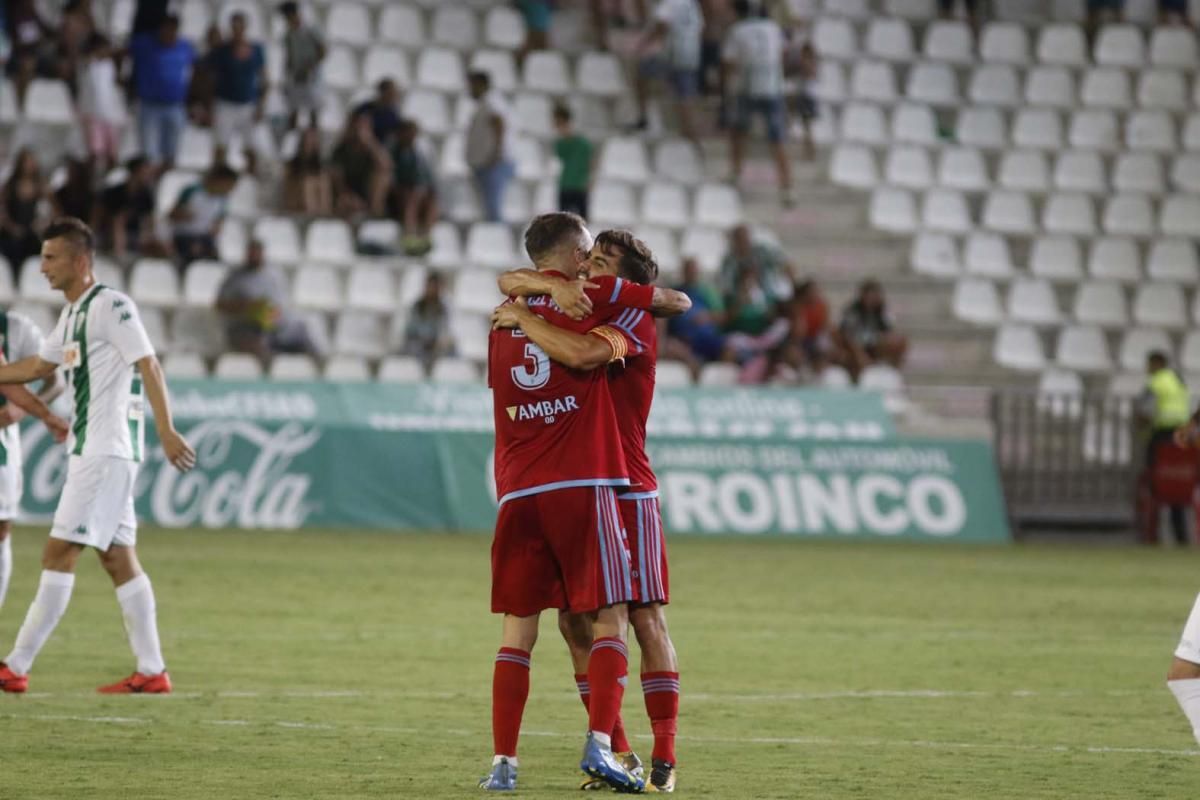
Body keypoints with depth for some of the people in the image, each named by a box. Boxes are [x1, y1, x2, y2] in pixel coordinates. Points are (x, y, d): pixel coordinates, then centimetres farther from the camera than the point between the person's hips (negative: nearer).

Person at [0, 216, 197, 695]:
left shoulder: (111, 306, -12)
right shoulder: (73, 313, 17)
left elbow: (148, 366, -17)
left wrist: (166, 432, -24)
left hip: (106, 454, -10)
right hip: (90, 452, 10)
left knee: (58, 555, -9)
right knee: (119, 560, 8)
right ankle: (152, 672, 8)